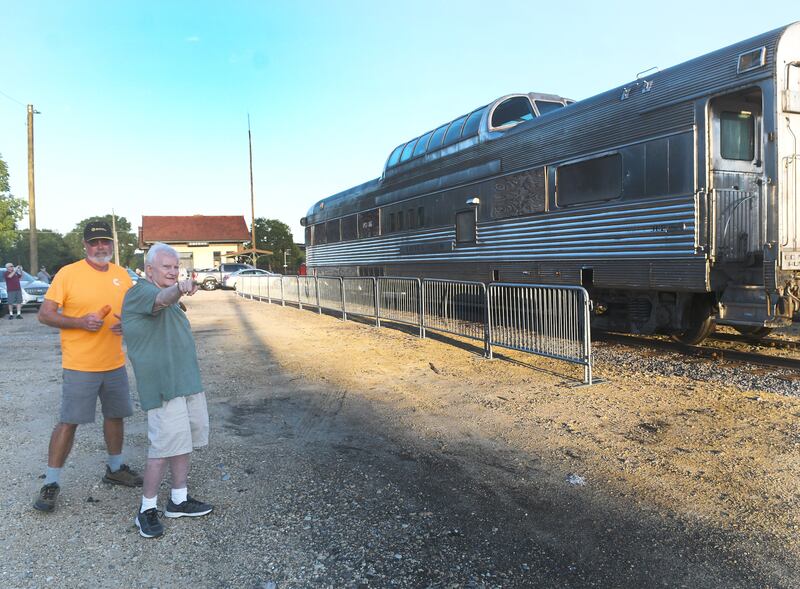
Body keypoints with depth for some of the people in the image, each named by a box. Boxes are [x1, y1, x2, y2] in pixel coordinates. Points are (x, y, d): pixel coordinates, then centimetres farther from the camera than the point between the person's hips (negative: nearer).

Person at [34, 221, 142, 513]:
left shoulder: (121, 274, 6)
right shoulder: (68, 273, -9)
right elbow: (45, 314, -9)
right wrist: (80, 321, -23)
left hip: (115, 364, 5)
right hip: (80, 366, -5)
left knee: (115, 415, 17)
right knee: (68, 422, -1)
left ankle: (115, 468, 36)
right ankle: (51, 483, 13)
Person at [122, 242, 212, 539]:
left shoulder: (171, 298, 19)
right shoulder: (140, 292, -11)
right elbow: (161, 299, -35)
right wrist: (179, 289, -55)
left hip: (187, 382, 10)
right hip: (162, 384, -9)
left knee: (184, 441, 13)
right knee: (165, 446, -10)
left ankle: (179, 500, 24)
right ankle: (147, 509, 4)